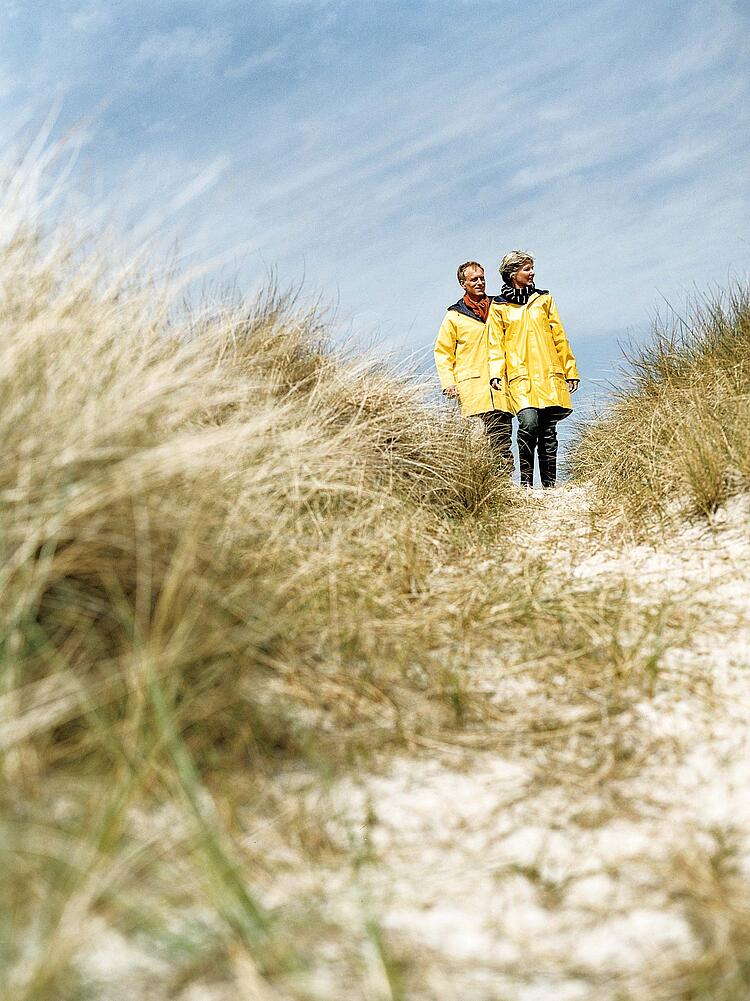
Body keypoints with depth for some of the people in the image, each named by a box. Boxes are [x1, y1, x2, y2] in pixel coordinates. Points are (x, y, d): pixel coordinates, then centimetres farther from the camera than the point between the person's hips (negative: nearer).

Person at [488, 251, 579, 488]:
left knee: (548, 431, 0)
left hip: (549, 374, 3)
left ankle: (549, 485, 8)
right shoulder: (499, 306, 11)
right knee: (528, 422, -23)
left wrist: (570, 370, 14)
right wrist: (496, 373, -9)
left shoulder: (544, 299, 17)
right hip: (520, 376, -3)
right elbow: (496, 343, 7)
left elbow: (559, 337, 17)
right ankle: (526, 482, -12)